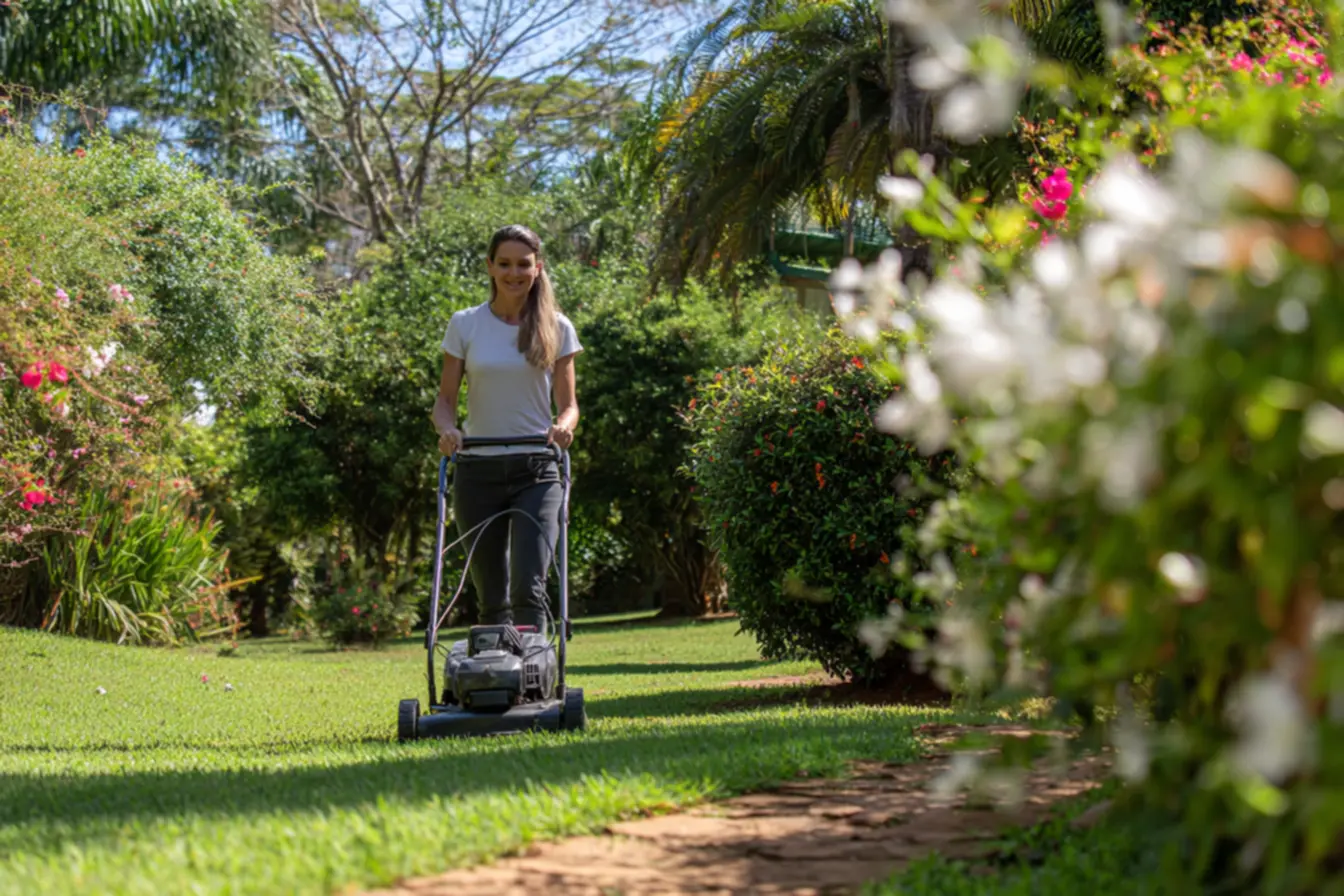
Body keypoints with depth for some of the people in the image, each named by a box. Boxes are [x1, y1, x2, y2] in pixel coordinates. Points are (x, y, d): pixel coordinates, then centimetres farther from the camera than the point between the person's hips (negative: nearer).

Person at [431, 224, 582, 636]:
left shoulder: (556, 328, 4)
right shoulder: (465, 325, 4)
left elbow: (568, 403, 6)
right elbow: (446, 397, 6)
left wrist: (564, 425, -17)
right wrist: (446, 428, -16)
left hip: (536, 468, -1)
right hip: (478, 468, 1)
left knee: (529, 589, -16)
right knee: (492, 597, 5)